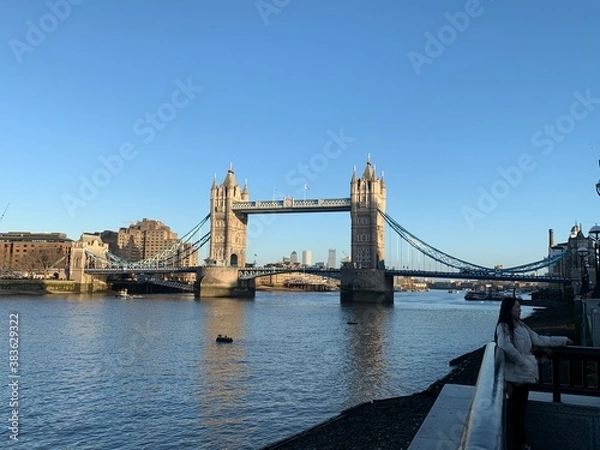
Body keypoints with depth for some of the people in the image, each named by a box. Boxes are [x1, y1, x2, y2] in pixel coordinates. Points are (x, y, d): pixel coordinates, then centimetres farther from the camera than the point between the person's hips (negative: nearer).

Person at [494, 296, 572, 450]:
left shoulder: (521, 325, 11)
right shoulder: (504, 327, -15)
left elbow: (538, 340, 17)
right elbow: (506, 347, -31)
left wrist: (563, 340, 21)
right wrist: (522, 361, -24)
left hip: (526, 373, 8)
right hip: (515, 374, -8)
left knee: (521, 408, 16)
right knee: (514, 410, 1)